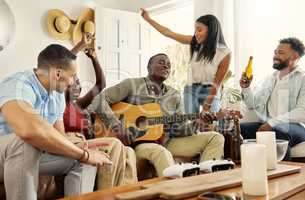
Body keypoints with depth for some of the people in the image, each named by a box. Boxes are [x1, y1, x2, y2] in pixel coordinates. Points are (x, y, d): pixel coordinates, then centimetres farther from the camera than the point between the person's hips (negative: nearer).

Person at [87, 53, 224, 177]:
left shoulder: (174, 95, 13)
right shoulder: (132, 84, -1)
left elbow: (178, 129, 12)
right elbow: (99, 100, -8)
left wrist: (196, 124, -8)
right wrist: (116, 126, -20)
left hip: (166, 142, 6)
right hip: (138, 142, -6)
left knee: (216, 138, -5)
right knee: (161, 152, -41)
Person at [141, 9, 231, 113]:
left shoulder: (224, 53, -17)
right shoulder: (194, 42, -8)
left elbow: (217, 83, -13)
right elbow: (169, 33, -1)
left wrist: (207, 105, -13)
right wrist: (148, 19, 3)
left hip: (210, 92, -3)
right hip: (190, 90, 3)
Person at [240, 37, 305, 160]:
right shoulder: (270, 79, 21)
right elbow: (252, 105, 17)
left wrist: (273, 122, -20)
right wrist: (246, 88, -1)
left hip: (295, 126, -4)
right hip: (266, 125, 5)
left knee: (278, 131, -38)